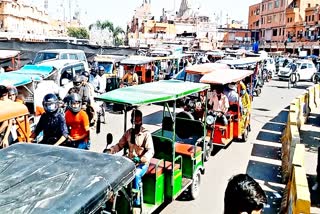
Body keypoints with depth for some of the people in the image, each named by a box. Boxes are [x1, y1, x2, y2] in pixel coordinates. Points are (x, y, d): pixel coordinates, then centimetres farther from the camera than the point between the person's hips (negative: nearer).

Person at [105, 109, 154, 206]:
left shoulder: (146, 134, -11)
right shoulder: (128, 132, 6)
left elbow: (151, 151, -19)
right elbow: (120, 145, 11)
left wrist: (141, 159, -37)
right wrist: (110, 150, -10)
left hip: (142, 163, -5)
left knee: (136, 175, -33)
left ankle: (136, 199, -15)